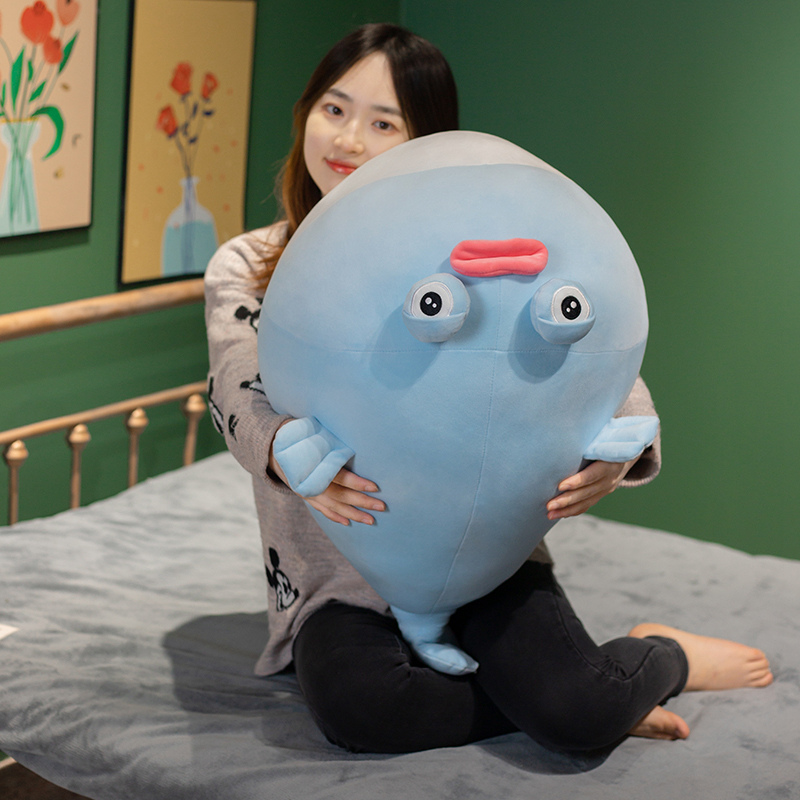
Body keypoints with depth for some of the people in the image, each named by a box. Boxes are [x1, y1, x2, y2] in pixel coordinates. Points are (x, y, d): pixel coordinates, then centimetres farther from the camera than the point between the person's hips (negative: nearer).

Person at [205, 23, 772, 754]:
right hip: (341, 579, 1)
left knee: (576, 710, -26)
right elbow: (242, 396, -12)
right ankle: (597, 702, -10)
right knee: (355, 705, -32)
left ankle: (662, 655, 10)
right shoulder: (245, 269, 6)